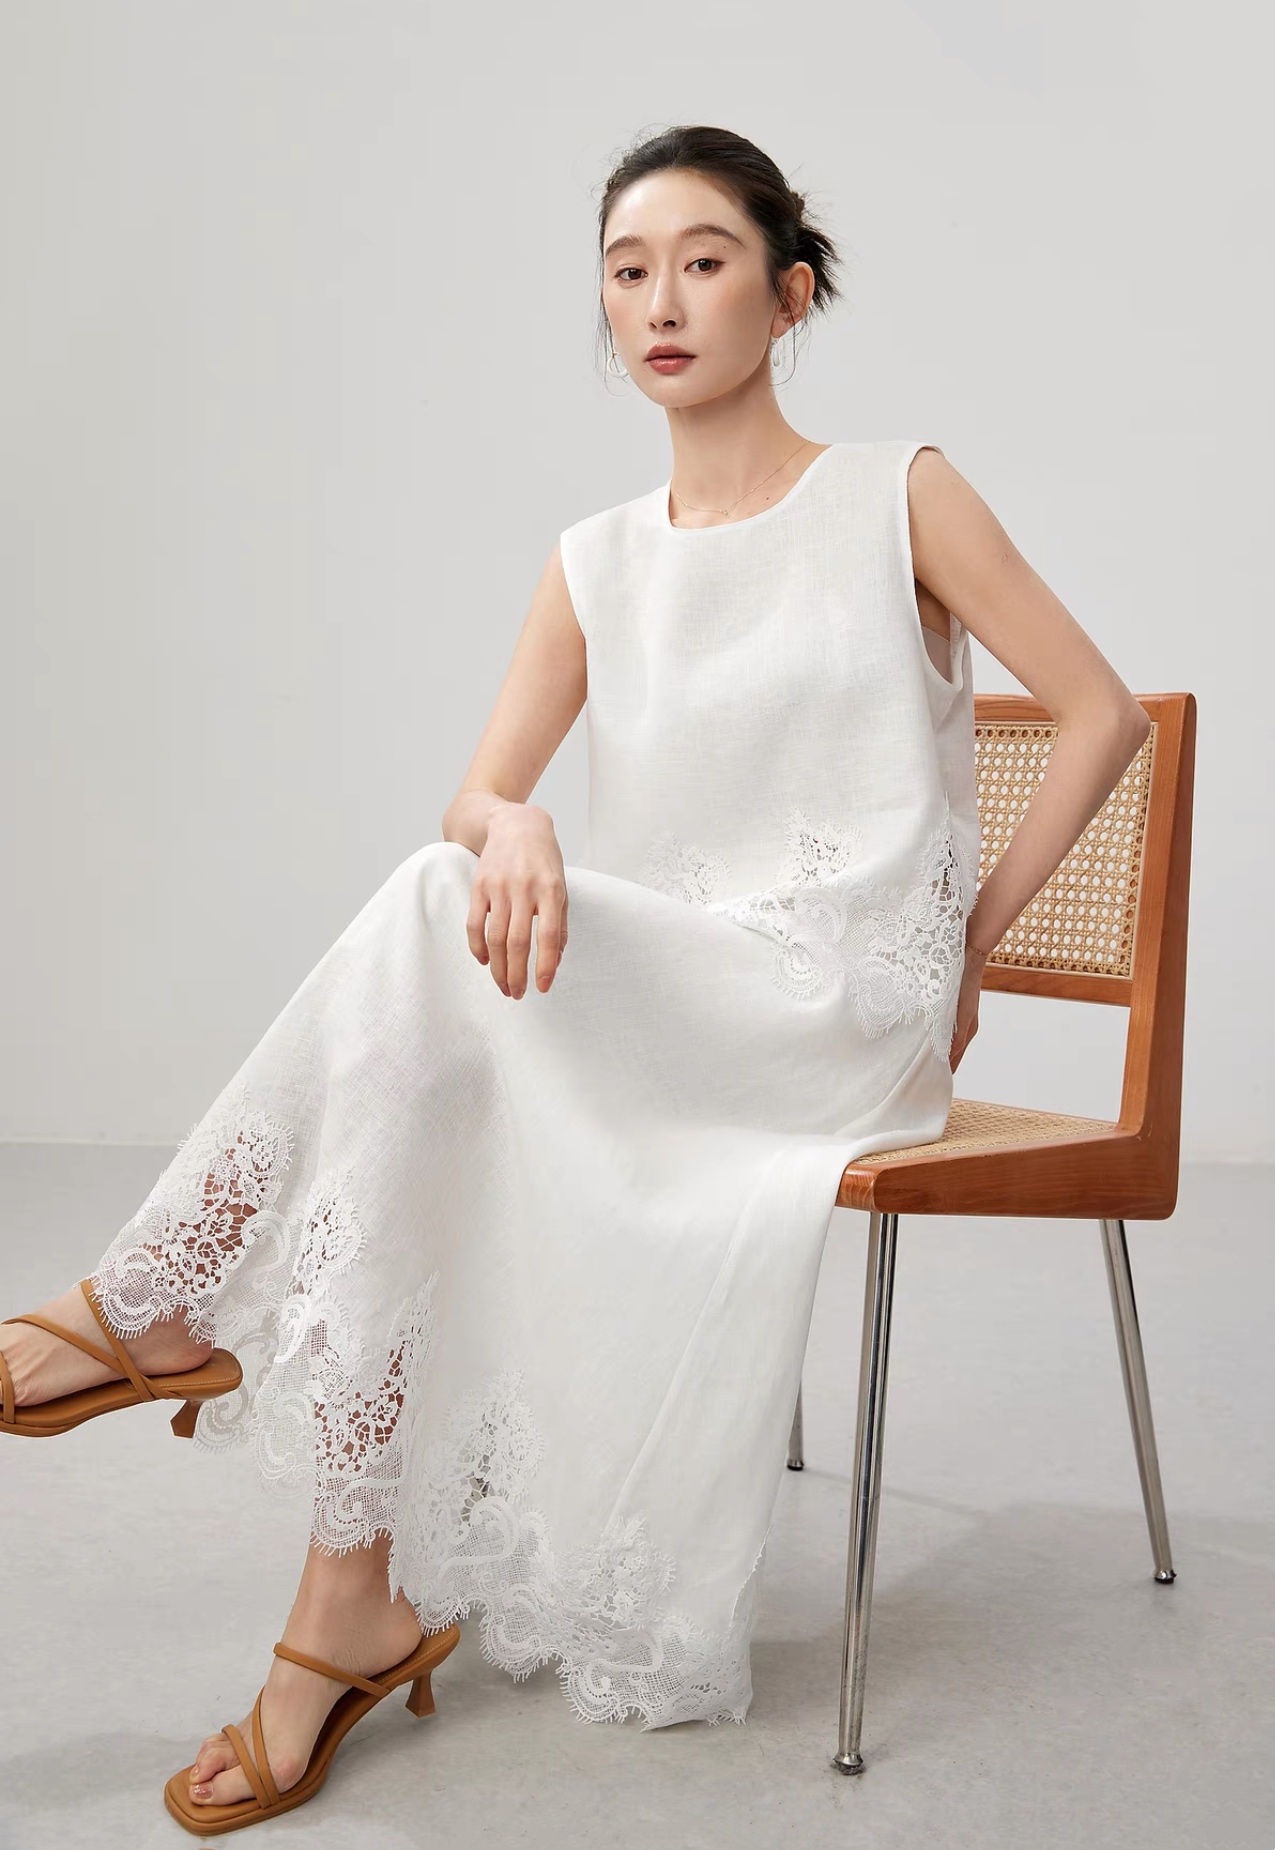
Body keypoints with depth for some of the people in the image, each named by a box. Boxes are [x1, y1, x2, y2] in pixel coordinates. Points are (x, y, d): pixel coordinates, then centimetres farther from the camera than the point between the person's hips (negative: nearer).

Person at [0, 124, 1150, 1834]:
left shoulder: (901, 498, 2)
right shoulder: (596, 564, 12)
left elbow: (1103, 712, 5)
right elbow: (473, 796, 2)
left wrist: (968, 937, 0)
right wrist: (510, 827, -23)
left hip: (850, 1013, -4)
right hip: (656, 1026, 4)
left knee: (439, 937, -27)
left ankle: (166, 1304, -14)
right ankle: (371, 1594, -14)